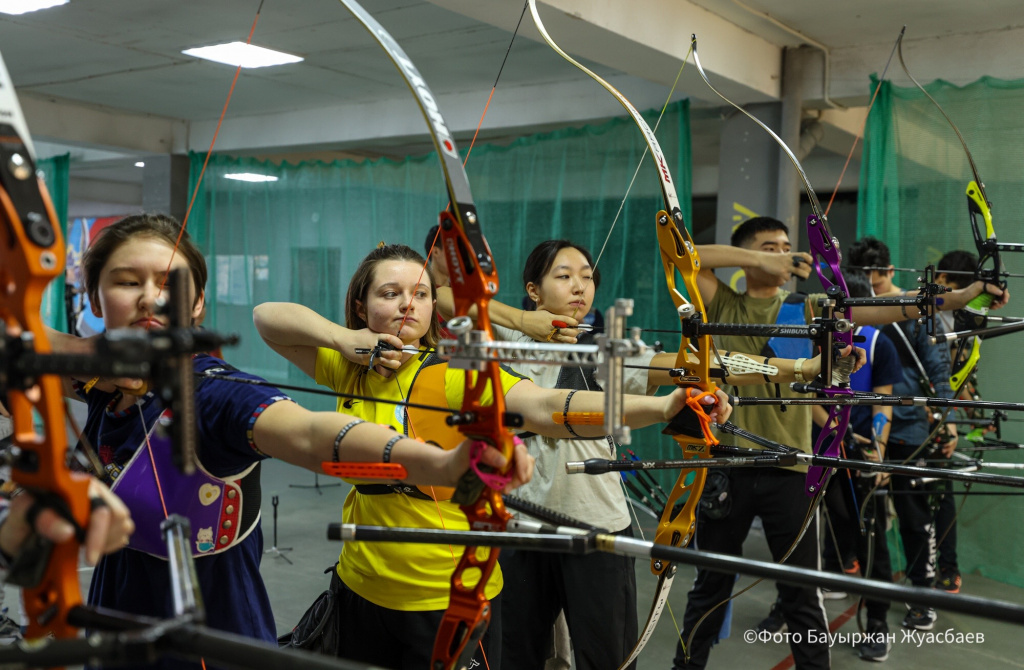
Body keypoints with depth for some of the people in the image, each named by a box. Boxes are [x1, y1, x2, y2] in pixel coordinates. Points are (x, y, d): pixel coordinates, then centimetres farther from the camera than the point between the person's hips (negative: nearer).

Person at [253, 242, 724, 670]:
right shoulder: (348, 369, 0)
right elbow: (266, 316, 5)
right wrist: (344, 339, -12)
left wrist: (662, 406, -48)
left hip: (450, 600, -4)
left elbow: (543, 407, -32)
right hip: (360, 588, 4)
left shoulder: (455, 374, -17)